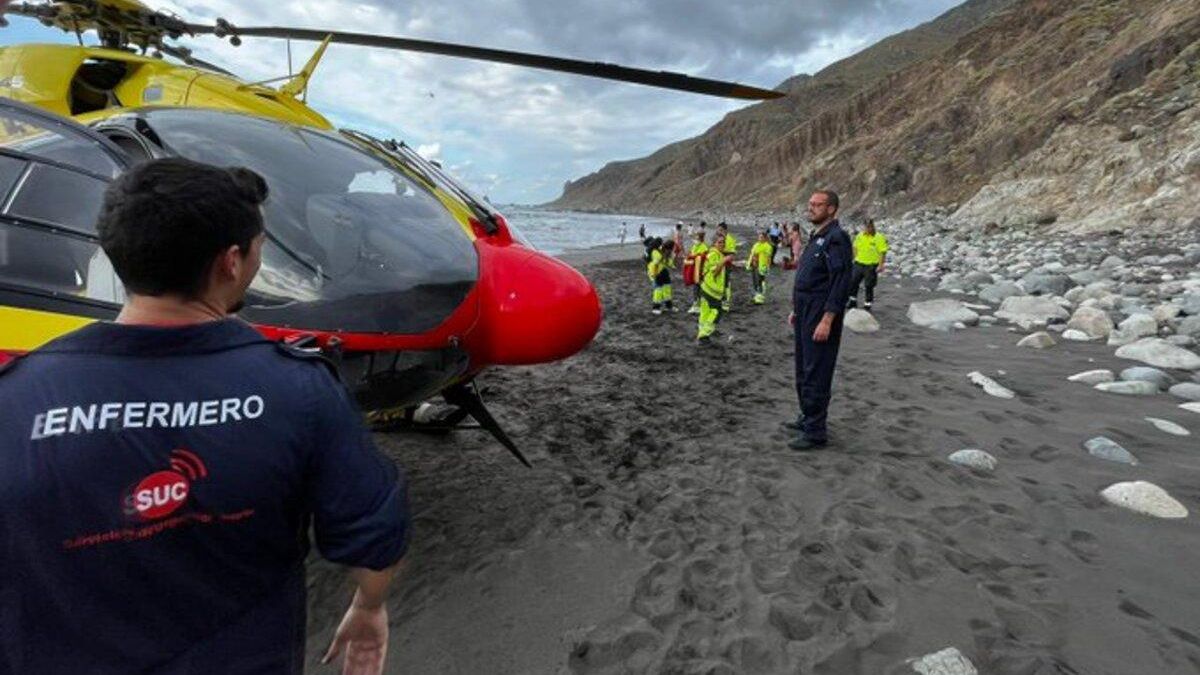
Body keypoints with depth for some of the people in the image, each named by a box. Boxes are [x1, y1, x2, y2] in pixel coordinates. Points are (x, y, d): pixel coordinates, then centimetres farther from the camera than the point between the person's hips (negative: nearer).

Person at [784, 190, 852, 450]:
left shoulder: (836, 238, -15)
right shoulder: (816, 237, 16)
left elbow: (841, 282, -21)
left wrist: (827, 320, -25)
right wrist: (796, 310, 22)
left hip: (821, 316, -10)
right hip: (805, 315, 10)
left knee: (816, 374, -6)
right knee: (803, 370, 18)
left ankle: (815, 431, 2)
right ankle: (808, 418, 31)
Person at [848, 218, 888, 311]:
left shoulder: (879, 238, -11)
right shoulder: (860, 235, 4)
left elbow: (883, 253, -12)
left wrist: (881, 265, -17)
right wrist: (854, 259, 10)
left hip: (871, 266, -5)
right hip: (859, 264, 5)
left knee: (869, 286, 2)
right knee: (853, 282, 9)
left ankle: (867, 305, 14)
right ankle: (853, 301, 26)